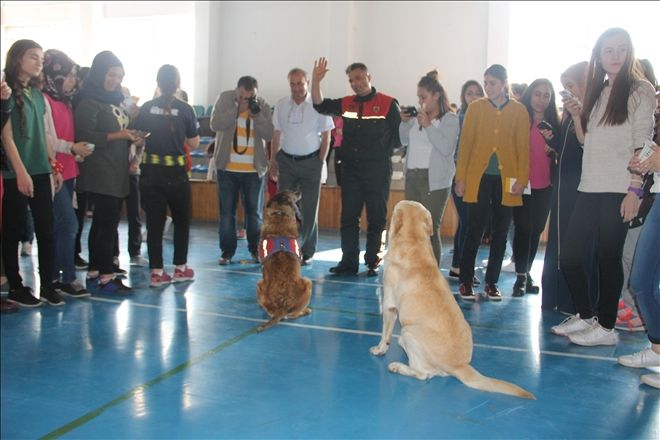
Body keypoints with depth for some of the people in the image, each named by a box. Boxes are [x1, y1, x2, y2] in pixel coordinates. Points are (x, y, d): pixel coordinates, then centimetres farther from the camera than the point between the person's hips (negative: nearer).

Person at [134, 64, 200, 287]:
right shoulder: (185, 109, -5)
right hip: (175, 173, -2)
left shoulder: (146, 108, 0)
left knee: (154, 223, 7)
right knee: (181, 220, 16)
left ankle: (157, 272, 8)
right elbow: (194, 143, 0)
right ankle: (180, 268, 21)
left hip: (151, 172, 2)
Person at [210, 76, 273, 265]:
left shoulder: (263, 105, 0)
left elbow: (269, 135, -6)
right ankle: (227, 251, 14)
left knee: (254, 212, 7)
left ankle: (256, 250, 20)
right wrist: (237, 110, -21)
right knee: (227, 212, 5)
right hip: (227, 168, 0)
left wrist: (257, 115, -20)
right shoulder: (225, 98, -2)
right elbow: (215, 124, -13)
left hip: (254, 169, 1)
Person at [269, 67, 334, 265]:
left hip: (310, 161, -3)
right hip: (286, 160, 3)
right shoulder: (281, 105, 5)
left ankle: (307, 251, 10)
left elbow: (326, 137, -1)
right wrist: (273, 161, 7)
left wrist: (320, 162, -5)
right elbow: (276, 135, 10)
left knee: (309, 209, 2)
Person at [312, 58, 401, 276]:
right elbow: (320, 105, 2)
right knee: (348, 217, 6)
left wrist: (381, 152, -3)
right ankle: (349, 262, 13)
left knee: (376, 218, 2)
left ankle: (373, 262, 11)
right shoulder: (346, 104, 11)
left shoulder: (388, 104, -2)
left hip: (377, 170, -4)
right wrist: (316, 81, -10)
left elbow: (399, 135, 0)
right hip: (351, 169, 4)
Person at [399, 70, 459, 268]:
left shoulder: (450, 119, -2)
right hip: (412, 177, 6)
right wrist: (404, 122, 5)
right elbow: (404, 140, 21)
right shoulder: (417, 116, 13)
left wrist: (428, 125, -15)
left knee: (430, 229, -9)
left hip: (434, 180, -6)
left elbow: (446, 148, -13)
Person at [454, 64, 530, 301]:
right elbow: (465, 144, 4)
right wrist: (460, 178, -1)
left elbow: (524, 147, 3)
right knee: (474, 231, -3)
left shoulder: (519, 110, 5)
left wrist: (522, 179, -5)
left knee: (500, 233, 6)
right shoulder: (475, 107, 5)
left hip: (506, 180, 1)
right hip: (478, 178, -1)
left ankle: (491, 283, 16)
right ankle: (466, 282, 6)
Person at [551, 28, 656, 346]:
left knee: (608, 258, -1)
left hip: (617, 191, -6)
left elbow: (642, 145, -8)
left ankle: (606, 327, 12)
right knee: (569, 255, 7)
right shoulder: (597, 92, 16)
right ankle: (585, 316, 23)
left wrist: (634, 190, -14)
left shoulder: (640, 90, -2)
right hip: (589, 189, 6)